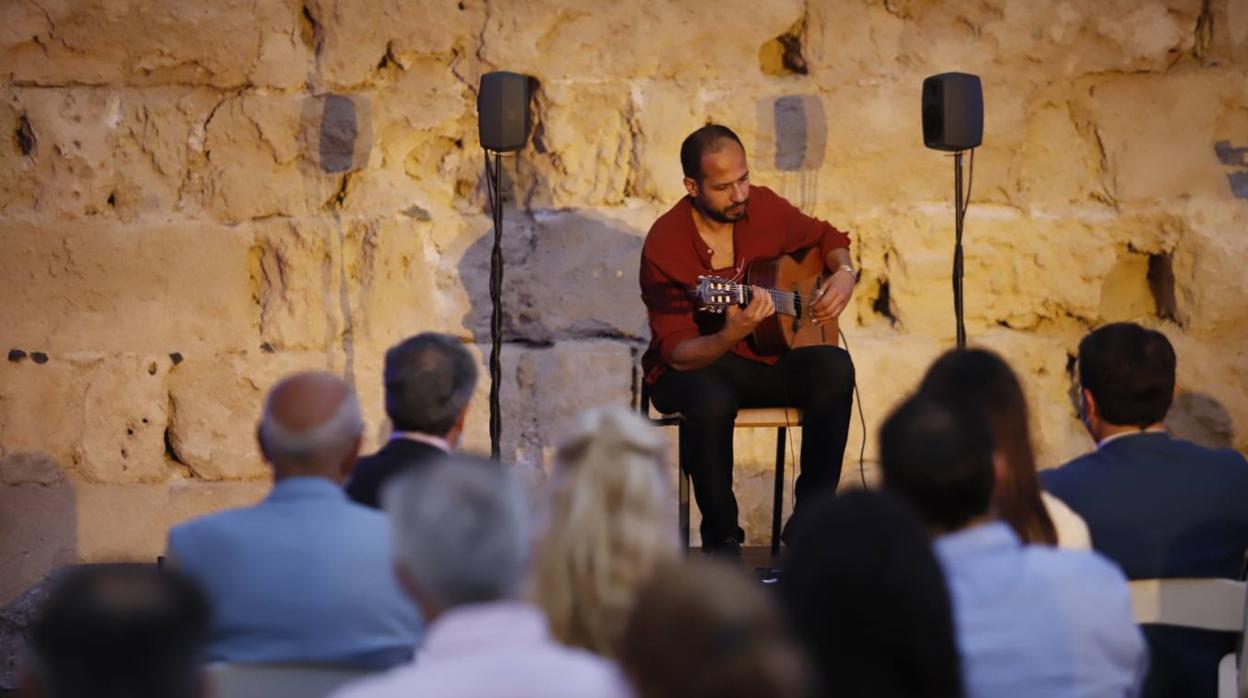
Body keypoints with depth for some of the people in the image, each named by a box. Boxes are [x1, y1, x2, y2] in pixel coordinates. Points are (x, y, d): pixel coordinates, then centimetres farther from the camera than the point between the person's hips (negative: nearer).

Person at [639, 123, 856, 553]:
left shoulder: (763, 207, -3)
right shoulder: (665, 246, -18)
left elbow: (826, 237, 18)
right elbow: (677, 353, -20)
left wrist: (844, 273, -4)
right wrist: (731, 335, -39)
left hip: (765, 360, 5)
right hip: (694, 368, -5)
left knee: (835, 367, -25)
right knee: (712, 403, -39)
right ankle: (721, 538, -18)